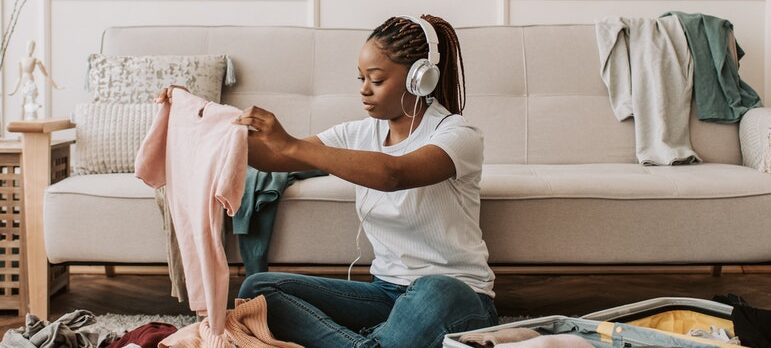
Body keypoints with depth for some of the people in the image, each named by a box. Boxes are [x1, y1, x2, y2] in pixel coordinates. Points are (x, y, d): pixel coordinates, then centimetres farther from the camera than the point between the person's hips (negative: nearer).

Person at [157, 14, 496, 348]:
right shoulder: (358, 134, 7)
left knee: (434, 293, -43)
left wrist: (291, 145, -33)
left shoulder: (458, 135, -11)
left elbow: (392, 175, -31)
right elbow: (271, 158, 5)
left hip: (455, 295, -5)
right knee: (258, 288, -13)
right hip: (385, 291, 6)